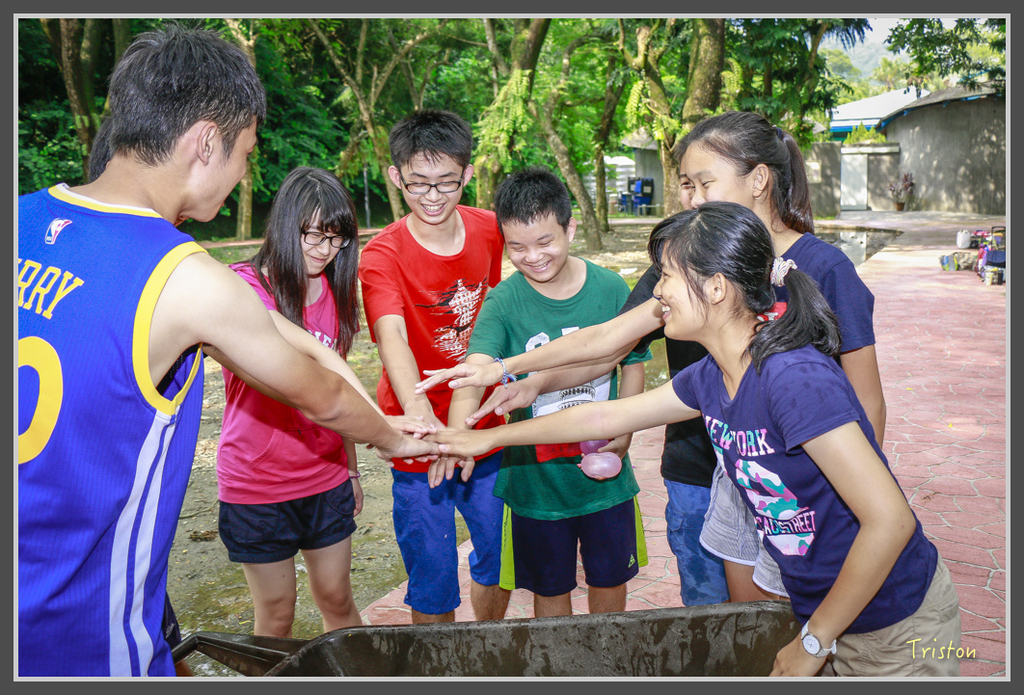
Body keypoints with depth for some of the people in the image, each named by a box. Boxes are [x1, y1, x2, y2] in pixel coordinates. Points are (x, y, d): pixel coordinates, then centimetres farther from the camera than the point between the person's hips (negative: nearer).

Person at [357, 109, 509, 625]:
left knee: (503, 561, 18)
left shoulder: (490, 230, -3)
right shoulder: (381, 256, -18)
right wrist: (422, 418, -51)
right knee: (433, 581, 5)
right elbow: (392, 339, -35)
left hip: (485, 429, 5)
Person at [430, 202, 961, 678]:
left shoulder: (796, 378, -28)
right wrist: (485, 438, 16)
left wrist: (812, 642, -19)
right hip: (828, 613, 7)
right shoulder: (710, 379, -3)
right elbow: (607, 416, 9)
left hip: (896, 624, -7)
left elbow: (890, 519, -30)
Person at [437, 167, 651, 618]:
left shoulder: (611, 289, -7)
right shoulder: (504, 301, -13)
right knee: (550, 588, 15)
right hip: (534, 477, -2)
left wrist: (623, 436, -9)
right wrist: (457, 436, -47)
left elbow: (633, 364, 4)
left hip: (605, 474, 2)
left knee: (609, 578, 20)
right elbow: (476, 369, -29)